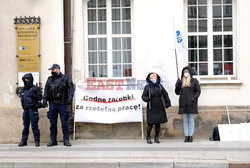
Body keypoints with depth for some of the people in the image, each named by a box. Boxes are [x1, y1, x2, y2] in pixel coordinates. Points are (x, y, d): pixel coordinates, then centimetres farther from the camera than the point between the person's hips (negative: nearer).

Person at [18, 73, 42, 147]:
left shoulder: (35, 88, -3)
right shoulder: (23, 90, 16)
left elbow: (40, 97, -4)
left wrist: (34, 95, -17)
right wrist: (22, 100, 6)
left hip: (33, 110, -6)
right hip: (25, 110, 6)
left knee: (34, 126, -4)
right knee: (25, 126, 10)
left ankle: (37, 141, 3)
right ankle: (23, 141, 15)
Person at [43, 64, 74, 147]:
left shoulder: (66, 78, 2)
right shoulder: (50, 79, 14)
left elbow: (71, 88, -5)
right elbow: (46, 90, 15)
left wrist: (70, 98, -17)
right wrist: (44, 100, 5)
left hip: (62, 103, -4)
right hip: (52, 103, 4)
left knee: (64, 123, -1)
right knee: (52, 123, 7)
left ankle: (66, 140, 6)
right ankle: (53, 140, 14)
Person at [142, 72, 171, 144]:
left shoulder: (160, 86, 7)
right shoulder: (147, 87, 0)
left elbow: (165, 95, 13)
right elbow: (143, 96, -1)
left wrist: (167, 103, 5)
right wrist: (147, 99, -22)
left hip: (159, 108, 3)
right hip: (151, 108, -3)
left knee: (158, 123, 5)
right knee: (150, 123, -4)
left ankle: (156, 137, 21)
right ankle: (148, 137, 13)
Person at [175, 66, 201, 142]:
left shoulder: (194, 81, 4)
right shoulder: (181, 82, 10)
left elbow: (198, 91, 2)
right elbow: (177, 92, 11)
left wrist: (195, 98, -13)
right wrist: (177, 86, -6)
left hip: (191, 103, -2)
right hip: (183, 104, 3)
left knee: (191, 120, 0)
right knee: (185, 120, 4)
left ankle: (191, 136, 3)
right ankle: (186, 136, 6)